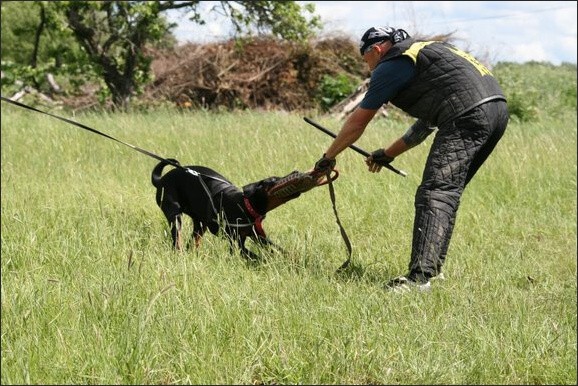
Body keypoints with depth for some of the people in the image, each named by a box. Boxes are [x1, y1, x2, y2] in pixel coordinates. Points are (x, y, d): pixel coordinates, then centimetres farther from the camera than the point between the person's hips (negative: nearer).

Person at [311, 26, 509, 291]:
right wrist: (389, 154, 44)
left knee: (435, 194, -14)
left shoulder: (391, 65, 4)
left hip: (468, 115, -9)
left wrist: (328, 158, 23)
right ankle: (432, 266, 21)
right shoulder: (424, 51, 31)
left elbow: (357, 122, 11)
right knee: (447, 193, 17)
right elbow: (427, 122, 37)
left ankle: (420, 277, -24)